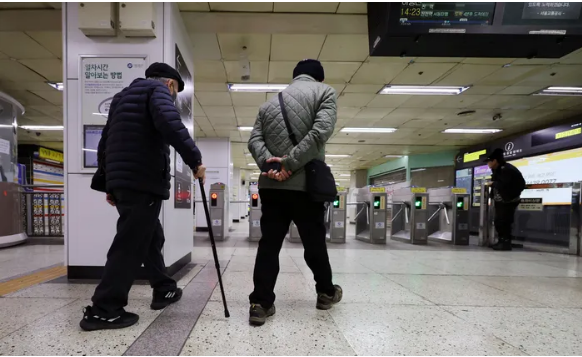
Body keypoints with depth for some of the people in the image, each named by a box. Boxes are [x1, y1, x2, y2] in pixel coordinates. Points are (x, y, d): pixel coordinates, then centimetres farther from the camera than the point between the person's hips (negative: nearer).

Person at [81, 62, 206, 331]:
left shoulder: (123, 96, 27)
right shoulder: (158, 89, 1)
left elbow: (105, 143, 25)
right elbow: (170, 123, -22)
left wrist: (108, 183, 25)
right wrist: (195, 159, -17)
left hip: (121, 180, 9)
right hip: (142, 181, -9)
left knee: (151, 237, 17)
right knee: (131, 245, -5)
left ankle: (164, 290, 28)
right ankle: (103, 311, -1)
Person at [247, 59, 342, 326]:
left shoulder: (270, 102, 20)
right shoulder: (324, 92, 5)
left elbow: (254, 139, 6)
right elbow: (321, 131, -13)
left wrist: (267, 162, -9)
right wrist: (290, 163, -13)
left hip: (270, 184, 4)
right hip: (305, 182, -3)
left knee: (269, 243, 6)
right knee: (314, 241, 12)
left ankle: (260, 303, 4)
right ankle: (326, 292, 31)